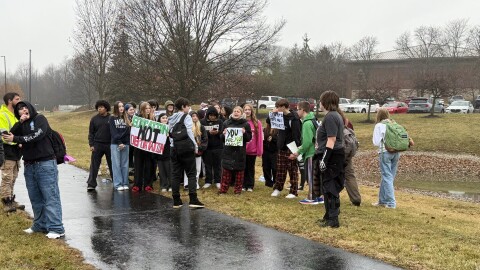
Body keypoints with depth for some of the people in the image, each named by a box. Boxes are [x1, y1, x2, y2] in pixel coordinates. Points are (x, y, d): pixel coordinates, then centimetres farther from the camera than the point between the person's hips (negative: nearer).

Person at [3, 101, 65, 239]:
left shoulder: (40, 119, 0)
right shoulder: (21, 125, 17)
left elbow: (37, 136, -16)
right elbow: (11, 135, 1)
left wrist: (15, 138, -16)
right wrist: (20, 122, -8)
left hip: (45, 164, -6)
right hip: (29, 166, 6)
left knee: (50, 196, -7)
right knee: (35, 198, 9)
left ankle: (56, 228, -8)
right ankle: (40, 225, 19)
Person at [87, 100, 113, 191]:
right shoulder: (94, 119, 4)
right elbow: (91, 133, 6)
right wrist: (91, 145, -3)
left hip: (109, 145, -1)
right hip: (97, 145, 1)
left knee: (112, 164, 10)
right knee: (94, 165, 0)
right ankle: (91, 184, 4)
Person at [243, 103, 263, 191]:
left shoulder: (257, 123, -3)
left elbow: (260, 137, -3)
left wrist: (259, 150, -6)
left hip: (252, 150, 0)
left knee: (251, 168, 10)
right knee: (243, 168, 9)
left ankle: (250, 186, 18)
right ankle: (243, 185, 19)